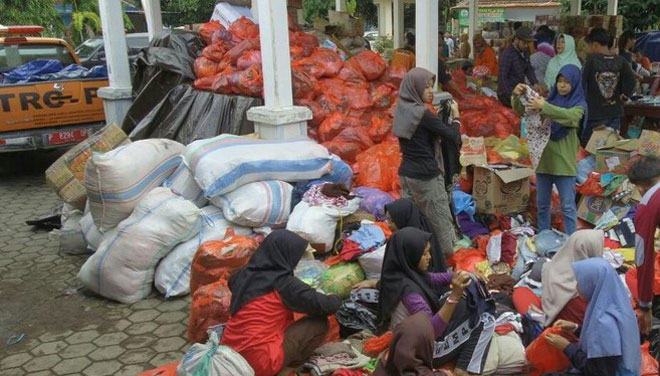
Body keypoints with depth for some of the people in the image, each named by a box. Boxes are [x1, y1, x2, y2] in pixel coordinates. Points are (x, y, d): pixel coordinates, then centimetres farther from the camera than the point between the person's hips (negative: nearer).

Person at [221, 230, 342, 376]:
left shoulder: (244, 274, 5)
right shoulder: (284, 283, -13)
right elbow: (324, 305, -11)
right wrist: (337, 299, 13)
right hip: (259, 364, -7)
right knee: (320, 322, 0)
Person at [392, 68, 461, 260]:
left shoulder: (402, 110, 4)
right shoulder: (423, 114, -19)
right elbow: (452, 136, -14)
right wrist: (456, 116, 1)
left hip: (406, 173, 8)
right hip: (426, 176, -8)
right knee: (440, 220, 6)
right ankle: (444, 255, 16)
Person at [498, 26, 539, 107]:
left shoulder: (525, 52, 8)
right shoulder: (506, 55, -17)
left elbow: (529, 69, 12)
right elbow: (503, 78, -20)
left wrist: (535, 84, -5)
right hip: (507, 94, -8)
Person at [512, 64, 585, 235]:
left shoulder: (579, 105, -3)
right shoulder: (550, 99, 10)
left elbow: (569, 116, -26)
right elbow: (522, 112, 5)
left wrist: (544, 107, -38)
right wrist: (517, 97, -16)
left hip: (564, 161, -5)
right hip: (544, 158, 5)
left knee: (568, 206, 1)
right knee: (542, 204, 13)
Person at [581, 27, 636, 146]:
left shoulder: (592, 59, -11)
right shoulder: (621, 61, -1)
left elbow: (582, 82, -9)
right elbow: (631, 81, -8)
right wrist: (624, 96, 5)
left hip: (594, 113, -4)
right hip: (615, 112, 4)